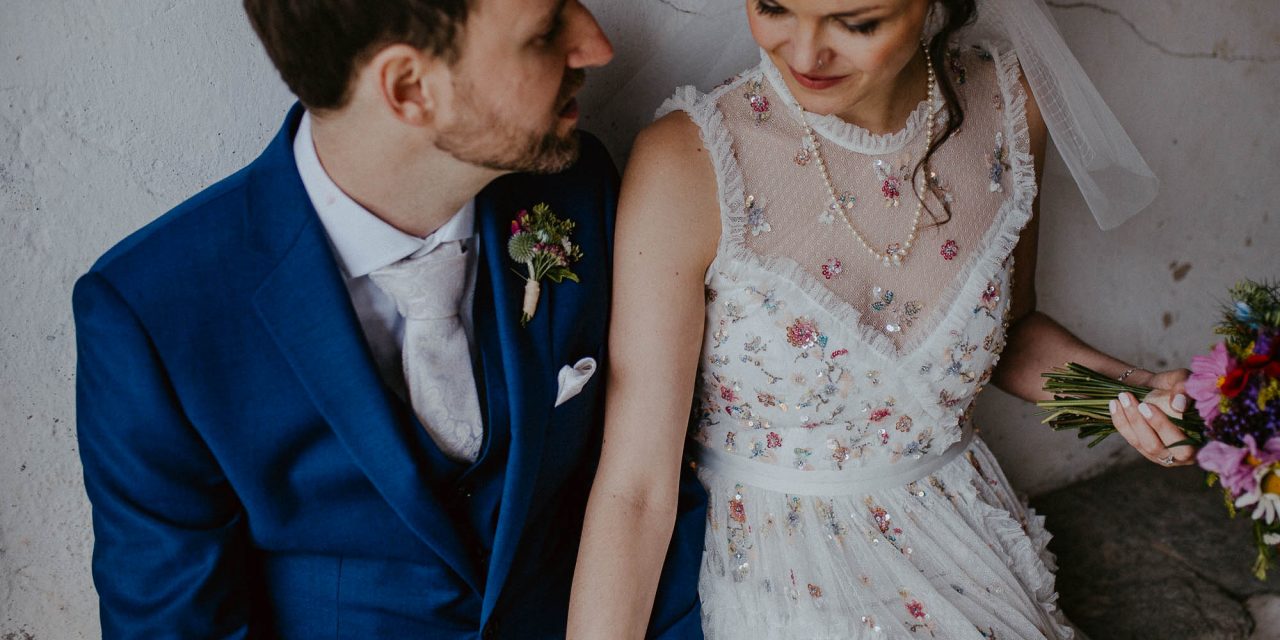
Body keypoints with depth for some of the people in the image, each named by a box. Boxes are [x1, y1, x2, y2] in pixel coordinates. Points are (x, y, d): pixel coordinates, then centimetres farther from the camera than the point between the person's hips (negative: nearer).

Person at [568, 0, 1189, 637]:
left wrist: (1135, 391, -12)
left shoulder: (1010, 103, -12)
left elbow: (1012, 331, 5)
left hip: (960, 534, 4)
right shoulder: (688, 160, -26)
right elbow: (635, 488, -26)